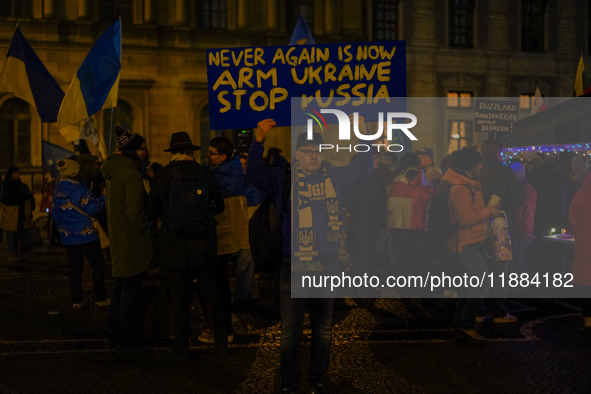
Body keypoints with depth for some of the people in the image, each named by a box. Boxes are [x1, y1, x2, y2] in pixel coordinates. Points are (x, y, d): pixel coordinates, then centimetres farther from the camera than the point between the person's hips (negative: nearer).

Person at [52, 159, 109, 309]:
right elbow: (92, 209, -17)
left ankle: (77, 300, 14)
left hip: (67, 238, 6)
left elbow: (56, 214, 14)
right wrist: (103, 197, -5)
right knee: (98, 265, 6)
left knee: (75, 268, 12)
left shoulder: (57, 192, 6)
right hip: (86, 235, -6)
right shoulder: (82, 190, -16)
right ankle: (100, 298, 7)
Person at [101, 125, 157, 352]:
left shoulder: (113, 173, 13)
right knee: (131, 291, -2)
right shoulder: (131, 174, -17)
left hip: (119, 240, 10)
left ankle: (114, 335, 26)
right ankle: (125, 340, 5)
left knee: (121, 288, 17)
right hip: (132, 242, -10)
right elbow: (135, 212, -21)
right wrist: (153, 232, -13)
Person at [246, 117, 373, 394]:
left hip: (327, 265, 2)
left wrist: (364, 135, -4)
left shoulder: (335, 178, 6)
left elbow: (363, 169, 10)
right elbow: (254, 174, -10)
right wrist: (259, 141, -25)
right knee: (290, 331, 5)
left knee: (323, 329, 14)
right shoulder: (284, 180, 0)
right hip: (293, 267, -2)